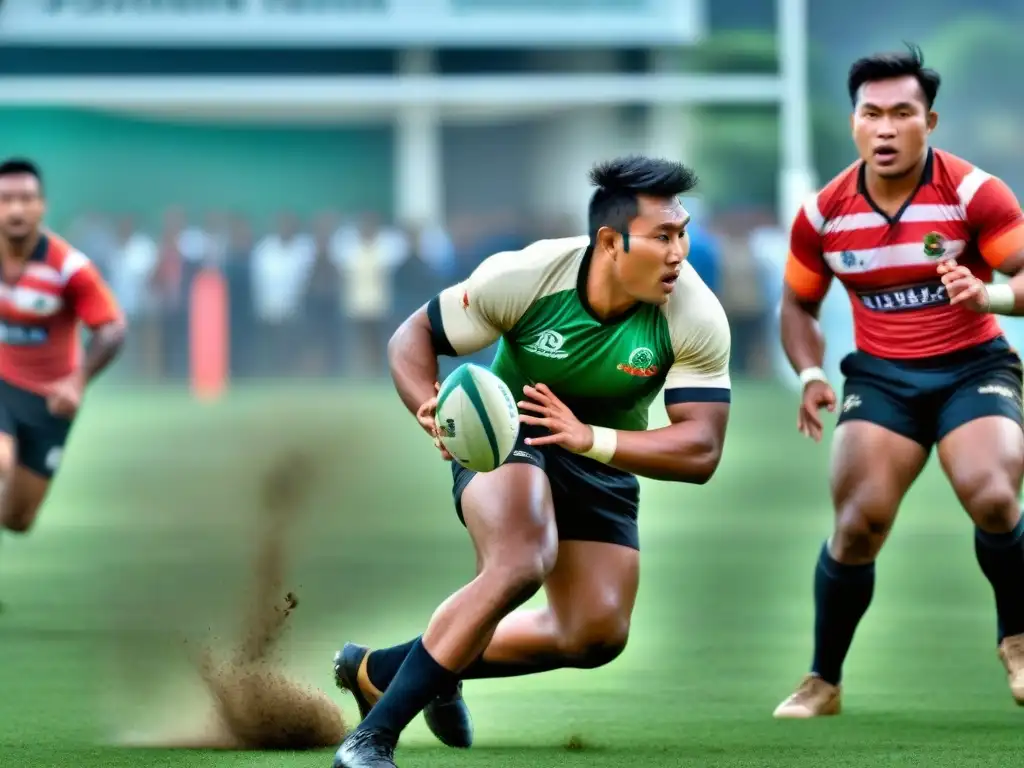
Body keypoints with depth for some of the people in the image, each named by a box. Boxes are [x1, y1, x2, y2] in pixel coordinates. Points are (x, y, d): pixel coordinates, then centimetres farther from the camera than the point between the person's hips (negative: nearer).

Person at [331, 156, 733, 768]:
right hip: (503, 435, -4)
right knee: (521, 564, -33)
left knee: (597, 635, -3)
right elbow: (413, 337, -15)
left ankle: (380, 668, 16)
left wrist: (588, 437, -40)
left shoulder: (697, 319, -24)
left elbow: (700, 452, -26)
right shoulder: (523, 277, -27)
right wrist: (433, 410, -37)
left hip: (603, 460, 4)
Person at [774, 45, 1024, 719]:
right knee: (858, 523, -14)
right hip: (881, 376, 2)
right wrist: (811, 374, -5)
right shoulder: (824, 214, -3)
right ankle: (823, 682, 5)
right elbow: (800, 303, 13)